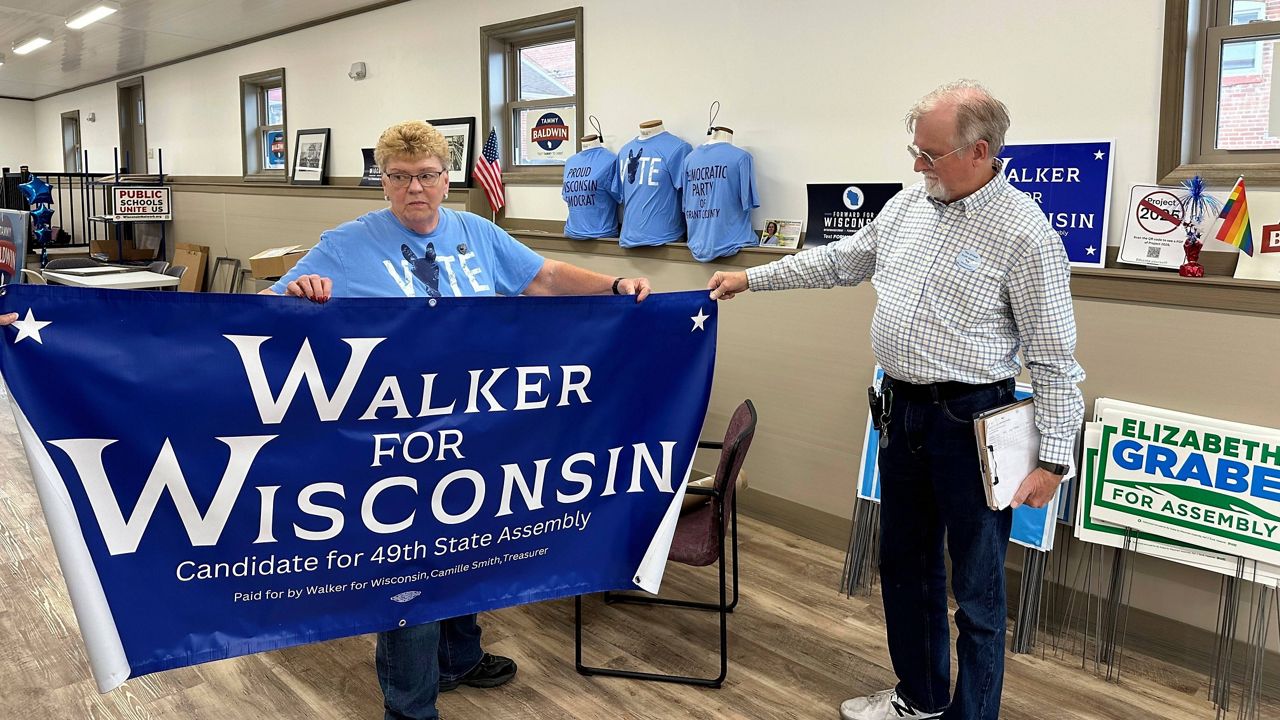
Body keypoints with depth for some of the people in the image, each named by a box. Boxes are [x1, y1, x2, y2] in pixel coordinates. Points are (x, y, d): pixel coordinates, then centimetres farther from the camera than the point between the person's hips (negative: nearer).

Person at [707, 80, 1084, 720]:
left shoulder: (1024, 233, -15)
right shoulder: (910, 204, 5)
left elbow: (1054, 359, -13)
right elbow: (841, 260, 19)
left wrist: (1052, 459, -14)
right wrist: (751, 278, 19)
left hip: (971, 421, -7)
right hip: (901, 408, 8)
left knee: (976, 588, 6)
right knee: (904, 563, 19)